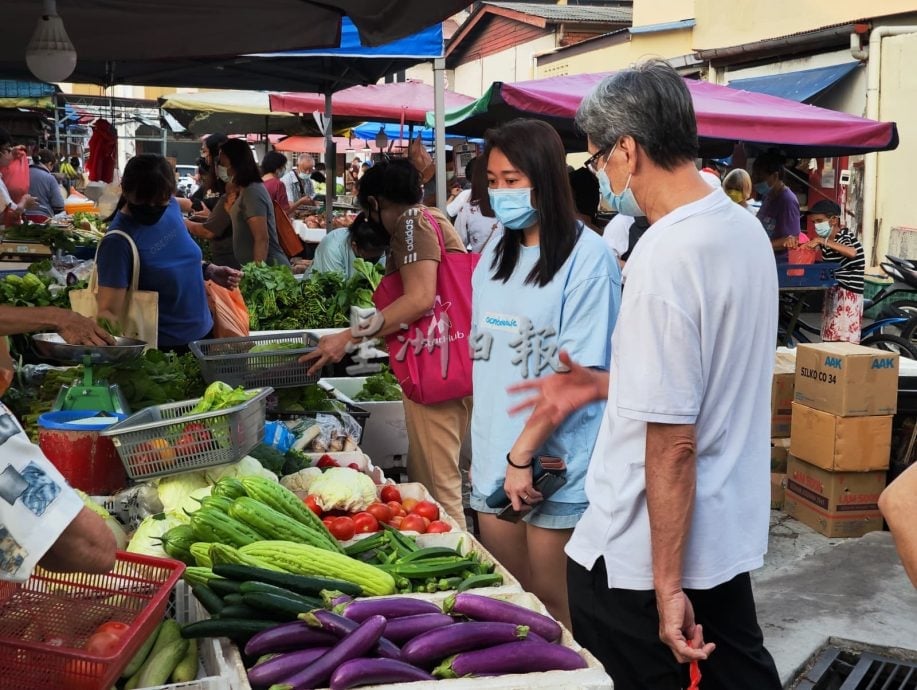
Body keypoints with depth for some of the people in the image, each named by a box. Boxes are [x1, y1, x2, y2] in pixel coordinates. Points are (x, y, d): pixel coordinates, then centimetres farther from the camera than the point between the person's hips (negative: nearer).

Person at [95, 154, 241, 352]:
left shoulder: (171, 207, -4)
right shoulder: (119, 242, -23)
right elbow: (109, 309, -26)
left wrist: (209, 271, -2)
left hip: (203, 331, 7)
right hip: (164, 347, -7)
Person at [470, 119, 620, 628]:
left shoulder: (586, 257, -12)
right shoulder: (496, 255, 9)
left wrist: (522, 454, -16)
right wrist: (482, 448, 12)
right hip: (494, 461, 7)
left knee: (555, 611, 8)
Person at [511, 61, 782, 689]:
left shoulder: (666, 258, -24)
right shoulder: (744, 227, 4)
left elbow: (673, 441, -24)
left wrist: (667, 586, -19)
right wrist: (607, 384, 14)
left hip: (647, 550, -9)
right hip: (729, 532, 9)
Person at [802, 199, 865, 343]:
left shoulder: (846, 235, -9)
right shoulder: (823, 240, 14)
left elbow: (852, 253, -30)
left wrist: (825, 242, -32)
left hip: (848, 290, -8)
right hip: (833, 289, 8)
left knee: (844, 339, -12)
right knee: (831, 338, 7)